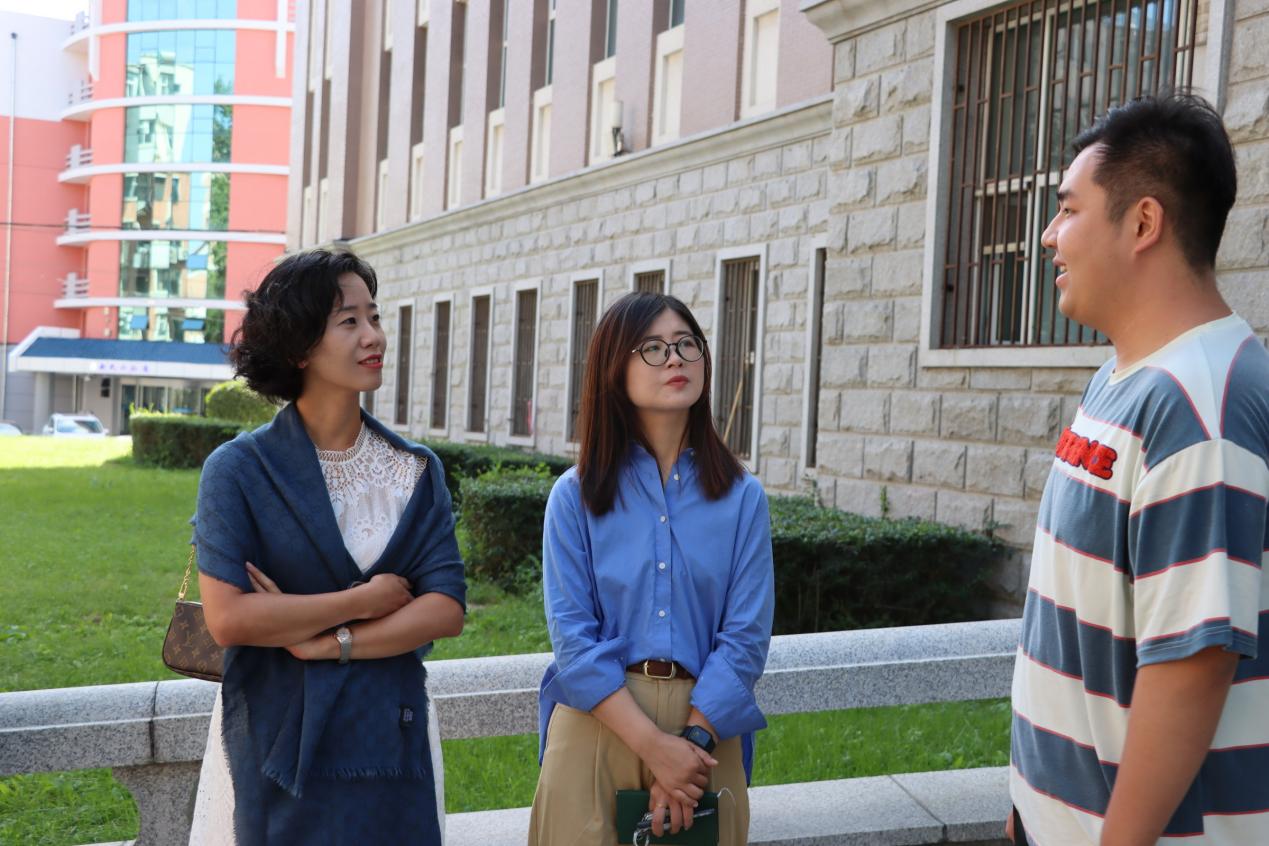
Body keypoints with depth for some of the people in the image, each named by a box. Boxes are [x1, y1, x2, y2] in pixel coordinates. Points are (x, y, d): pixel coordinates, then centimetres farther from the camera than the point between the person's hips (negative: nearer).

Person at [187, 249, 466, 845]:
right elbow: (227, 618, -17)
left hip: (391, 744, 3)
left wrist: (330, 642, -16)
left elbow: (446, 609, -5)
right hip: (278, 747, -3)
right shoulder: (239, 469, -7)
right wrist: (365, 600, -12)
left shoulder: (417, 470, 3)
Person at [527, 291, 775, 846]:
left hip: (707, 723, 1)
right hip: (597, 720, -1)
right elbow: (573, 637, -9)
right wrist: (652, 745, -17)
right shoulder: (575, 496, -2)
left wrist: (691, 739, -16)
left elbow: (746, 636, -5)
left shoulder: (742, 497, 1)